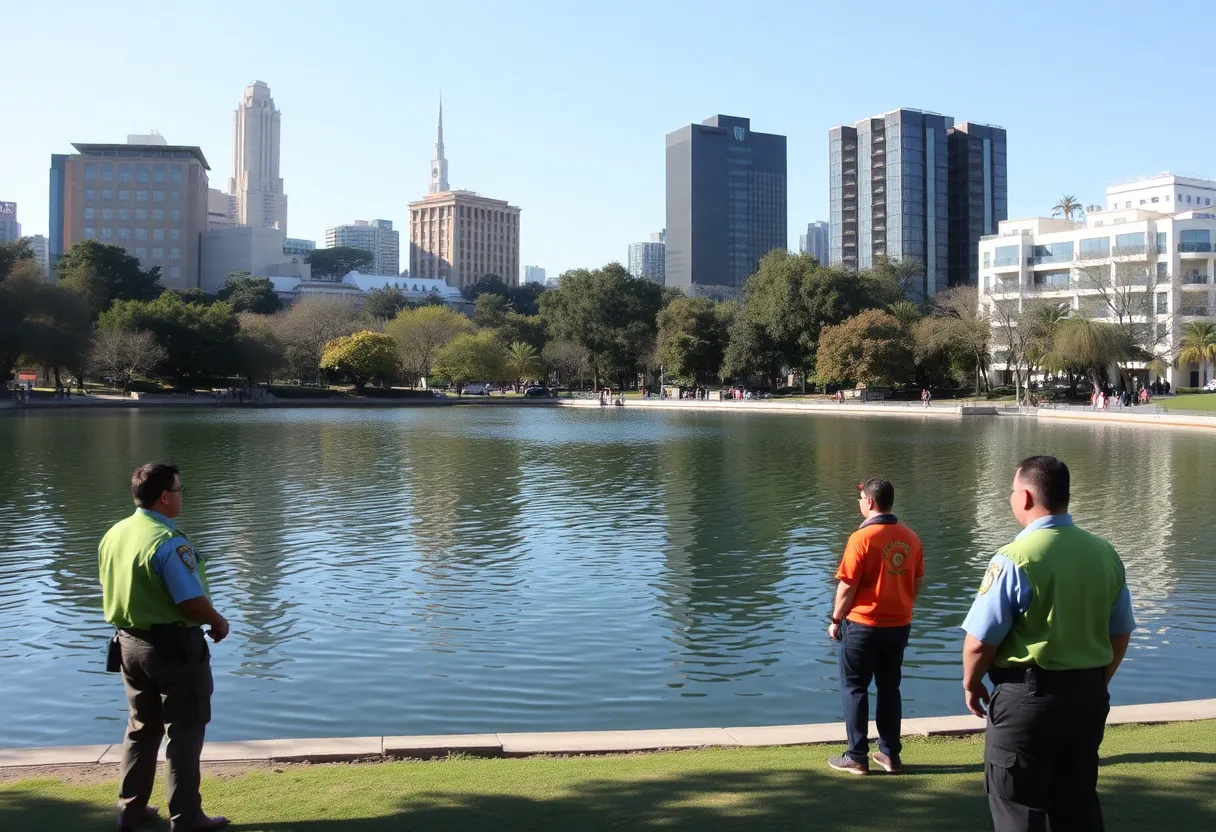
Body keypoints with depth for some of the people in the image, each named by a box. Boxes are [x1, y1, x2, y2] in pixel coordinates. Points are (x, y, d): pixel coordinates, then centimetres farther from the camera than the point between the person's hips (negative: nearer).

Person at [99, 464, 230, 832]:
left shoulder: (113, 535, 3)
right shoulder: (168, 541, -22)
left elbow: (113, 594, 13)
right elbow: (192, 601, -23)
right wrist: (219, 623, -6)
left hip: (130, 643, 8)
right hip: (175, 645, -8)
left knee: (142, 728, 21)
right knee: (185, 731, 4)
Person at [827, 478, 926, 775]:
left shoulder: (862, 538, -17)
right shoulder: (910, 537, 1)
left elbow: (847, 586, -15)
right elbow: (919, 582, 9)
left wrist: (836, 620, -3)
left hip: (863, 625, -6)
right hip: (899, 625, 6)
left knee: (854, 688, 6)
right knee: (890, 687, 15)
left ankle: (857, 757, 9)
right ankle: (890, 754, 19)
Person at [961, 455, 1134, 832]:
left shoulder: (1016, 559, -18)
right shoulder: (1106, 554, 1)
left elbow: (981, 641, -17)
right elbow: (1120, 633, 10)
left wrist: (971, 684, 2)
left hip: (1028, 698, -6)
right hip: (1089, 696, 6)